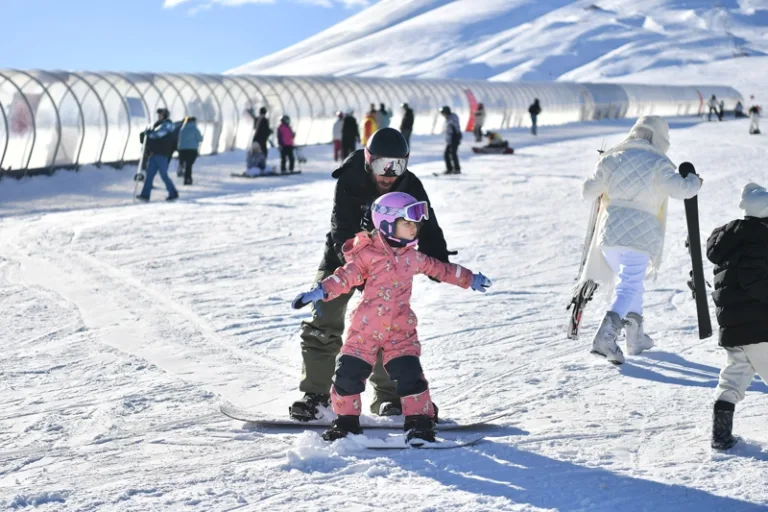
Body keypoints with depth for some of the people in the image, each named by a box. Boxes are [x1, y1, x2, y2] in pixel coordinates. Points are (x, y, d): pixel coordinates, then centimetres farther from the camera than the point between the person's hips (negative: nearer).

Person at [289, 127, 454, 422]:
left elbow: (427, 228, -15)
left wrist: (438, 262, -33)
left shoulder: (411, 188, -15)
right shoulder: (349, 183, -25)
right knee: (323, 325, -5)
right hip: (343, 257, -1)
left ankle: (387, 397, 5)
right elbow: (343, 231, -30)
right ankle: (315, 393, 6)